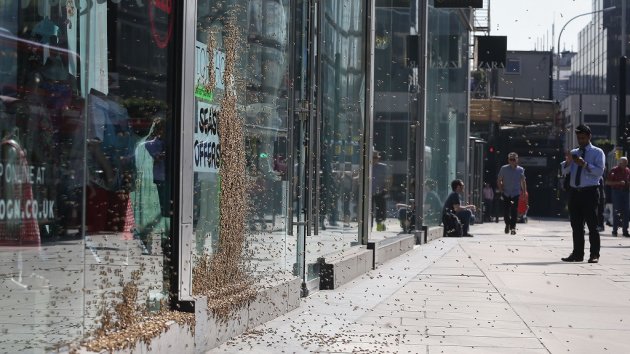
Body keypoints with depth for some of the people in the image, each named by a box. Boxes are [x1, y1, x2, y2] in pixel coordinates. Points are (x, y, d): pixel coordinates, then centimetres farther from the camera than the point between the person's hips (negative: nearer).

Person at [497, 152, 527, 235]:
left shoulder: (520, 170, 3)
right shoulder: (504, 169, 0)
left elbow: (523, 182, 13)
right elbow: (499, 181, 7)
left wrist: (524, 192, 6)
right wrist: (501, 190, -3)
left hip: (516, 193, 0)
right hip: (506, 194, 0)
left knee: (514, 211, -7)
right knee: (506, 211, -1)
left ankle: (513, 227, 2)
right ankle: (507, 224, 24)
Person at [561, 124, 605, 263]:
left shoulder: (597, 152, 3)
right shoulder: (574, 153, 18)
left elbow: (600, 171, -11)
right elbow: (565, 171, 8)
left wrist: (585, 164, -21)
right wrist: (568, 162, -12)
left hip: (590, 192, -5)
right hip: (575, 192, 5)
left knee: (592, 224, -5)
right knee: (576, 225, 7)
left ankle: (594, 255, -2)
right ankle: (577, 254, 12)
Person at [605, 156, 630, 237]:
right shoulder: (614, 170, -3)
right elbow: (607, 182, -6)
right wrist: (618, 183, -15)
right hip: (616, 192, -5)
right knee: (616, 212, -6)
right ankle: (614, 230, -1)